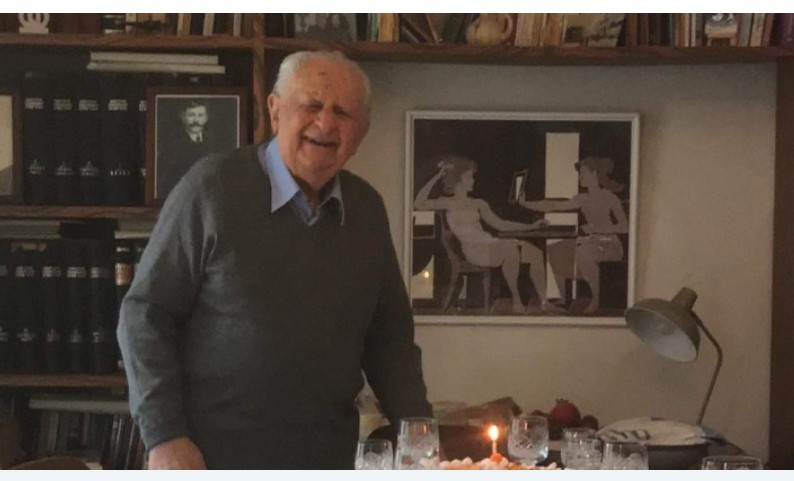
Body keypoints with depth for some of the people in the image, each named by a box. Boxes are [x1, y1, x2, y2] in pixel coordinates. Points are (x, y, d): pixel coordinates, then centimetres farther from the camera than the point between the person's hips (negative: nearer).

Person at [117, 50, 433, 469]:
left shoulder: (368, 210, 6)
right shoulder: (212, 186, -8)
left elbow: (389, 337, 14)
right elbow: (145, 315, -7)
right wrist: (165, 437, -13)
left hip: (328, 456, 5)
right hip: (212, 457, -4)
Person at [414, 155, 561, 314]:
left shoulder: (478, 204, 24)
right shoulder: (448, 203, 8)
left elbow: (500, 224, 22)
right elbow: (419, 204, -8)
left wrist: (531, 226, 15)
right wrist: (436, 178, -8)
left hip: (491, 244, 7)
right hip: (473, 249, -7)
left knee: (535, 252, -12)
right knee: (511, 248, -33)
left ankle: (543, 301, -10)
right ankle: (517, 302, -26)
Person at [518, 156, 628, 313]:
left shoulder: (611, 199, -7)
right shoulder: (583, 199, 12)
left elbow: (625, 227, -12)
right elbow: (555, 206, 7)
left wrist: (598, 228, -20)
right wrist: (525, 203, 2)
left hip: (610, 244, -8)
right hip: (590, 241, 8)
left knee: (583, 251, -37)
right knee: (554, 251, 0)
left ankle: (596, 299, -25)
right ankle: (564, 299, 6)